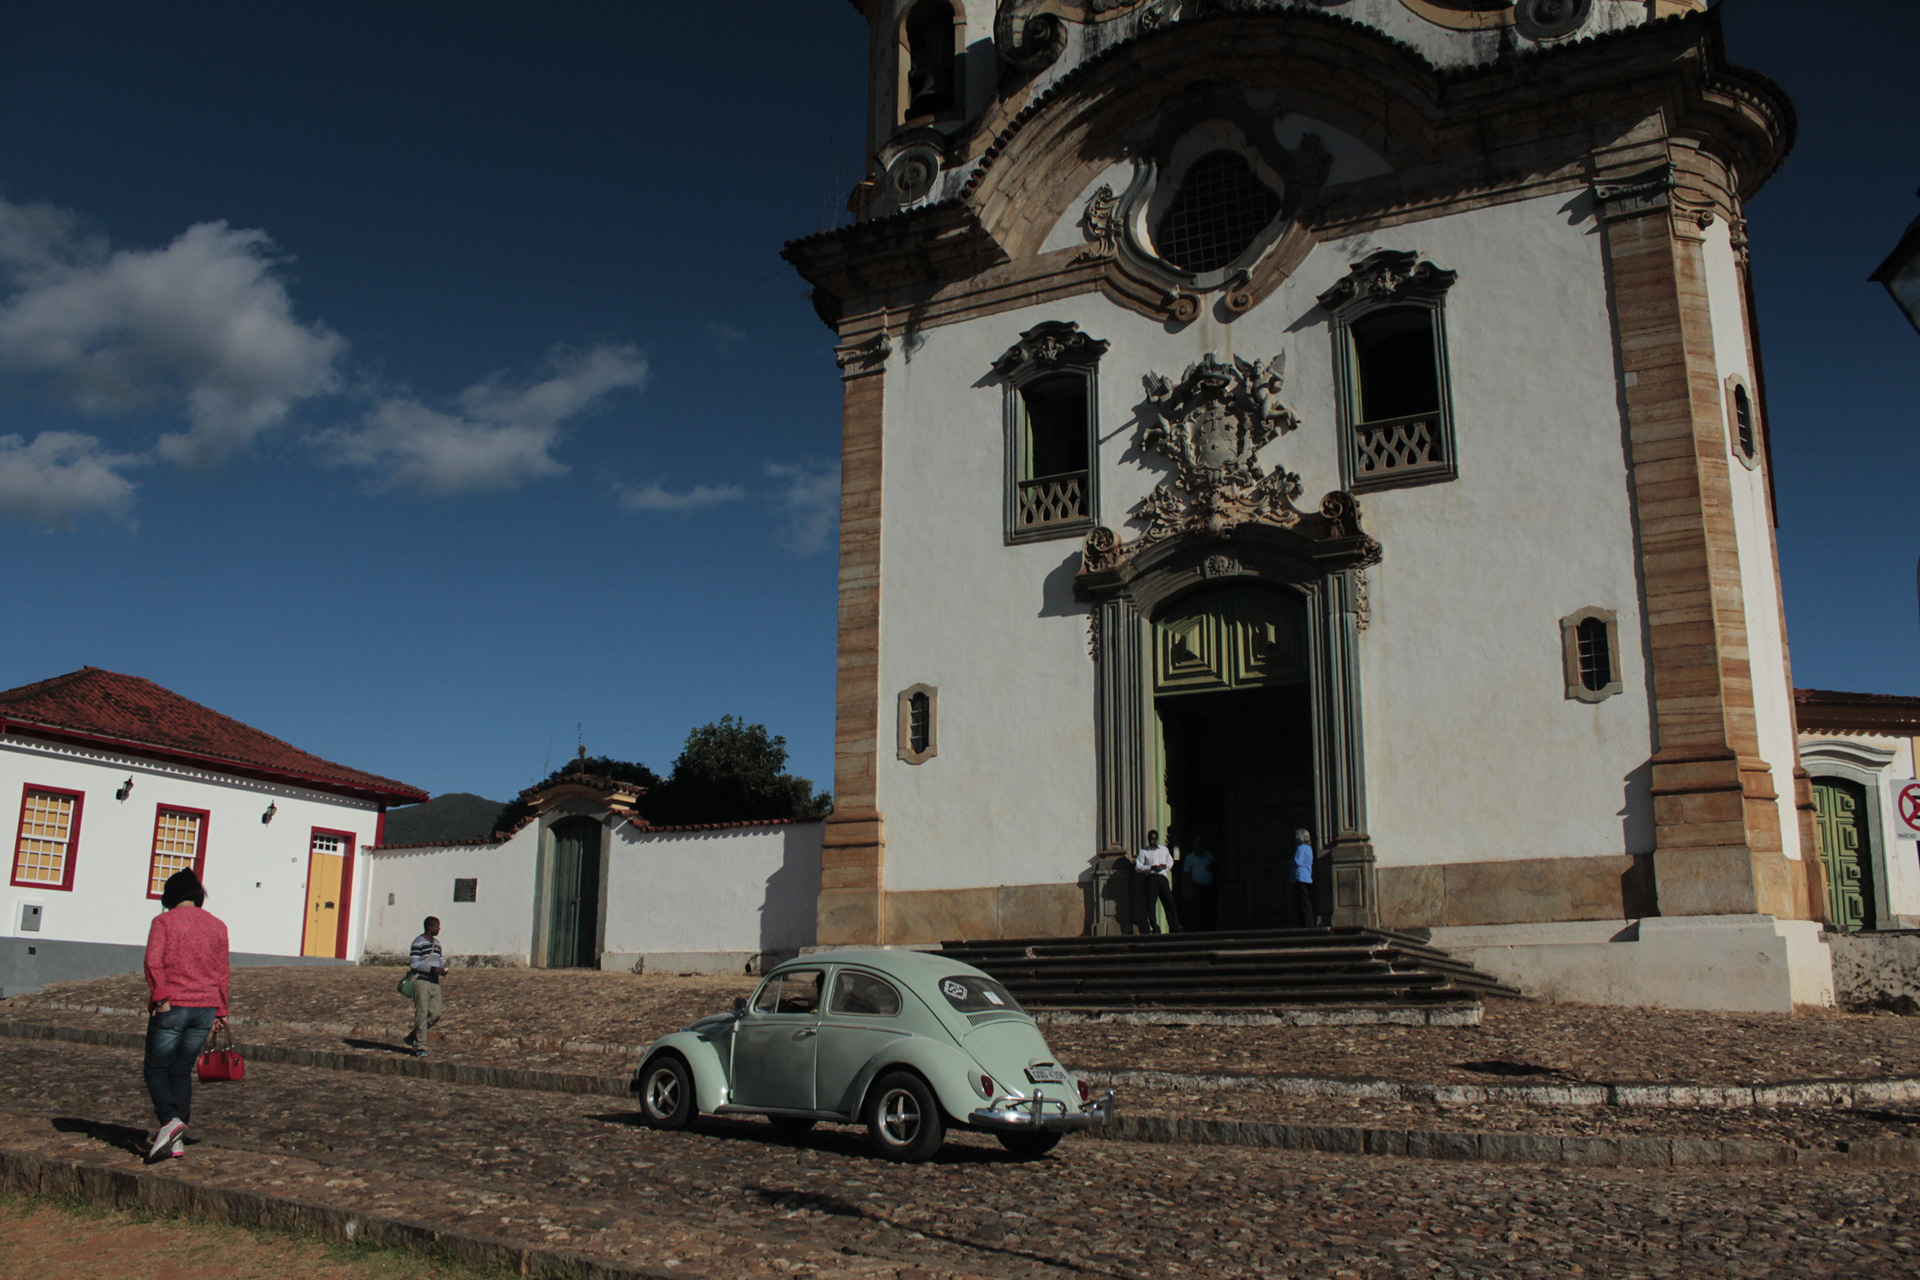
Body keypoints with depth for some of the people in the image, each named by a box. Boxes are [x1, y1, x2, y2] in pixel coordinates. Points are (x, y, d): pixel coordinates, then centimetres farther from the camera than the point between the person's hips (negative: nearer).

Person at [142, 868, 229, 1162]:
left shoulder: (164, 921, -1)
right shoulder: (217, 926, 10)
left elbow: (153, 963, -15)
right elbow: (221, 972, 12)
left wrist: (159, 998, -16)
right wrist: (221, 1011, 16)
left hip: (171, 1007, -4)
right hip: (205, 1008, 4)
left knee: (156, 1068, 6)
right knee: (182, 1071, 12)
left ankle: (170, 1119, -18)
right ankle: (176, 1140, 8)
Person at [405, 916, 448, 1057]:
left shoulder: (436, 942, 18)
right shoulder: (418, 942, -6)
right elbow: (414, 964, -12)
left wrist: (443, 969, 2)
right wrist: (433, 969, -18)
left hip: (434, 982, 7)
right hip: (421, 981, -7)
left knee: (435, 1013, 0)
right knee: (422, 1014, -6)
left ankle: (413, 1037, 18)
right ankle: (420, 1046, 0)